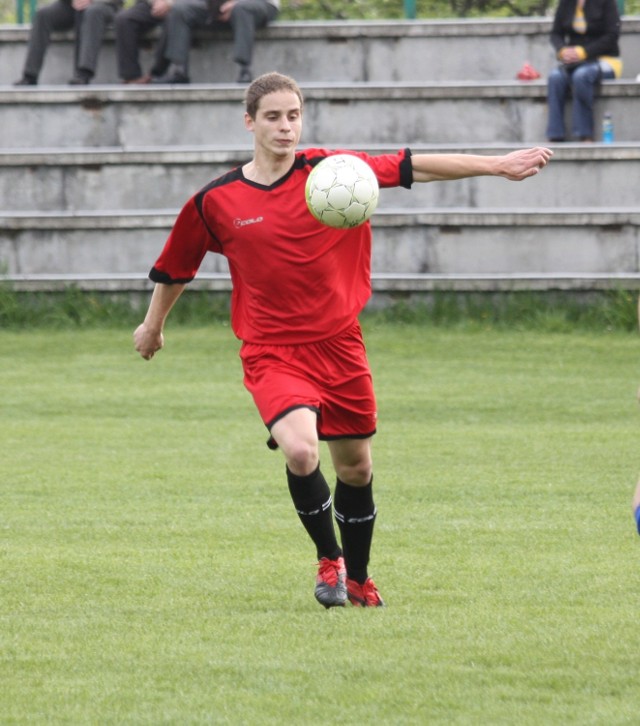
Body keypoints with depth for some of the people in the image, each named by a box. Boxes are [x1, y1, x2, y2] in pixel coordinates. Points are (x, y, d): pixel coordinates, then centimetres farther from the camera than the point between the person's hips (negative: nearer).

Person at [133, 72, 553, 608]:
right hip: (272, 352, -2)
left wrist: (500, 165, -10)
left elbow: (416, 167, -6)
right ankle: (329, 558, -1)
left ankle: (357, 578, 35)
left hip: (339, 343, 2)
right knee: (300, 450, -25)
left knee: (357, 467, 12)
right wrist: (153, 325, 24)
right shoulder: (216, 202, -4)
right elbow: (174, 269, 12)